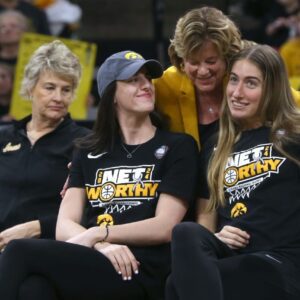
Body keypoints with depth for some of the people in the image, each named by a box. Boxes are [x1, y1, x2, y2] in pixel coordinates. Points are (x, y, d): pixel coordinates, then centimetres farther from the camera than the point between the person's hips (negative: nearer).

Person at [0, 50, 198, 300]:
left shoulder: (178, 147, 13)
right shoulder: (89, 152, 24)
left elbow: (165, 227, 1)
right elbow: (65, 226, 10)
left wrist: (97, 234, -5)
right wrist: (102, 246, -11)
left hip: (142, 275, -3)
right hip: (91, 266, 3)